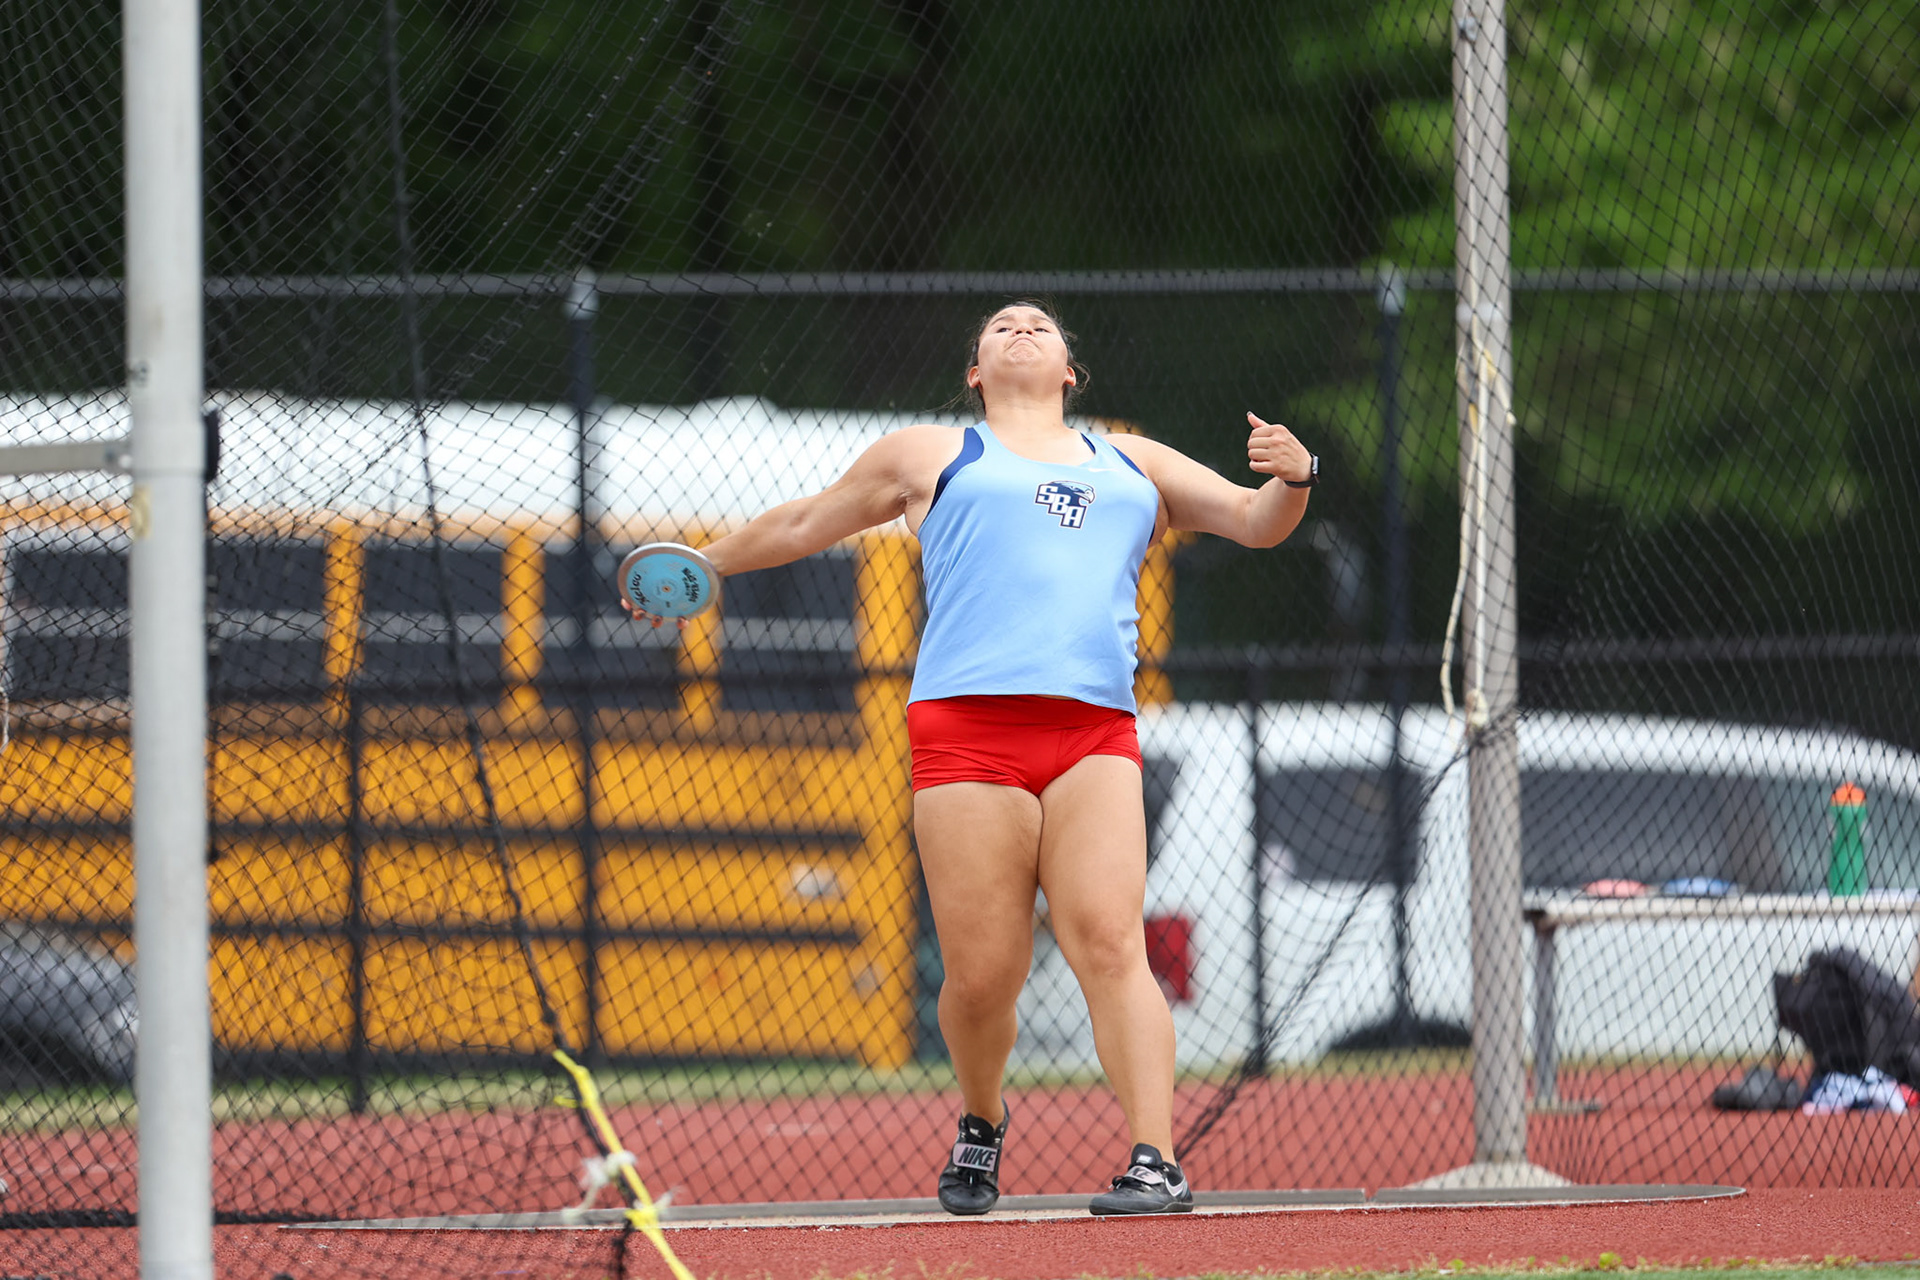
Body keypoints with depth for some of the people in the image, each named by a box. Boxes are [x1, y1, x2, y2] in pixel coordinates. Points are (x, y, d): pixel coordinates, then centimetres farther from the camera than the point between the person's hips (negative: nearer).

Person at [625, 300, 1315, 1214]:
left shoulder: (1136, 464, 28)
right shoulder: (932, 456, 23)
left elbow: (1257, 521, 26)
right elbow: (801, 525, 34)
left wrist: (1291, 478, 4)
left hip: (1095, 735, 1)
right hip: (967, 724, -1)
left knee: (1108, 942, -18)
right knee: (982, 973, -7)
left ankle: (1155, 1163, -23)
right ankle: (981, 1123, 22)